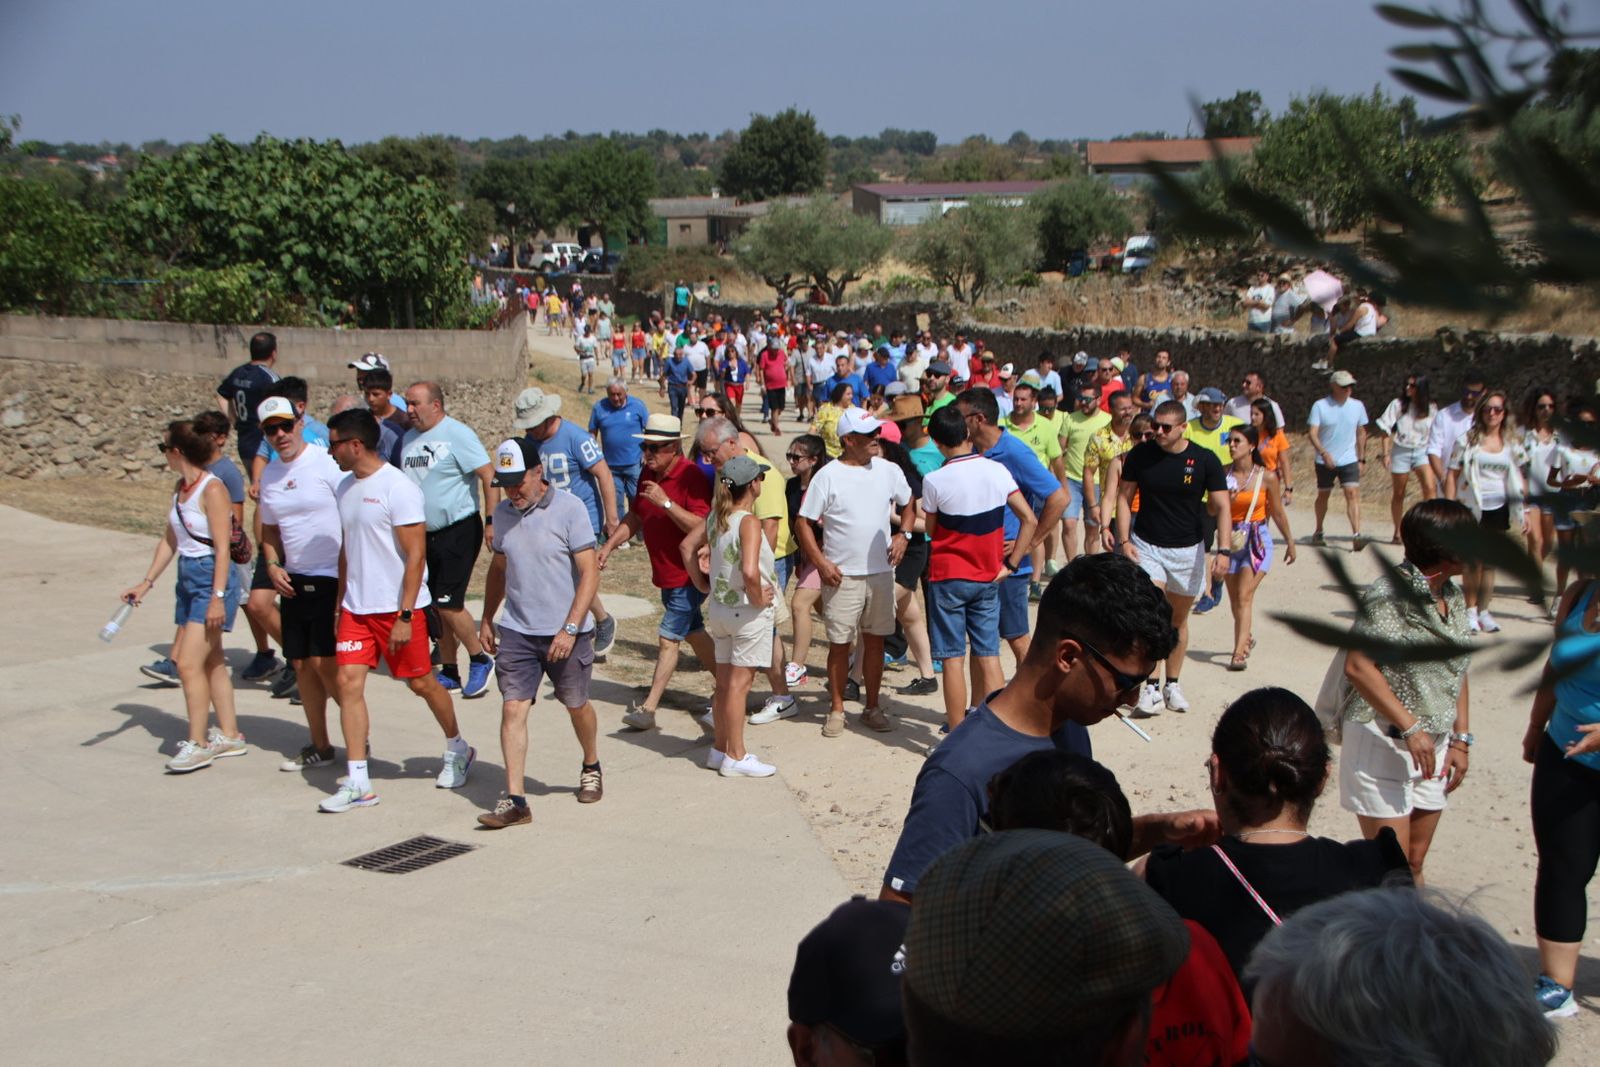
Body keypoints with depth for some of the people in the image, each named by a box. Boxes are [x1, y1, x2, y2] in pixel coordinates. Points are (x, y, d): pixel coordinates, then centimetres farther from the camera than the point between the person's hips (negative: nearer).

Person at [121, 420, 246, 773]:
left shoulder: (212, 489, -15)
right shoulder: (180, 488, 10)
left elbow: (222, 547, -18)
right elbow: (170, 540, 18)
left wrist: (218, 596, -21)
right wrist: (147, 582, 14)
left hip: (212, 577, -9)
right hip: (188, 577, 9)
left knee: (189, 663, -11)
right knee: (211, 661, 14)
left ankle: (198, 744, -2)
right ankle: (229, 736, 23)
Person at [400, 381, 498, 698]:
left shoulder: (457, 435, -12)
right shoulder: (409, 438, 11)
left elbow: (488, 476, -17)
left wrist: (491, 521, -22)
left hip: (458, 531, -8)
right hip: (423, 534, 8)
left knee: (448, 604, -11)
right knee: (433, 607, 10)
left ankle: (480, 660, 9)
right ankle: (449, 672, 20)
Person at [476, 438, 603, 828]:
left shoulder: (569, 508, -11)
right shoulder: (503, 513, 5)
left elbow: (589, 573, -13)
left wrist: (570, 629, -18)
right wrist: (486, 620, 17)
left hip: (566, 633, -3)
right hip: (516, 631, 4)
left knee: (577, 705, 13)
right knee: (512, 709, -7)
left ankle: (591, 767, 40)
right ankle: (514, 800, -5)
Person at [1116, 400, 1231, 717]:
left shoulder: (1204, 460, -9)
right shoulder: (1140, 454, -6)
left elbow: (1222, 507, -7)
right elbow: (1124, 497, 2)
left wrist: (1223, 551, -18)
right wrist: (1124, 540, -8)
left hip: (1188, 549, 1)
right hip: (1146, 545, -1)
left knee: (1178, 618, 12)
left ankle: (1172, 685, 27)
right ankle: (1151, 688, -11)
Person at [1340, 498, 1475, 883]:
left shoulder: (1453, 596, 9)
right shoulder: (1389, 593, -16)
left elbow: (1456, 671, 16)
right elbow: (1358, 666, -22)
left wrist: (1460, 738, 10)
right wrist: (1410, 727, -23)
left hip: (1433, 744, 8)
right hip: (1383, 740, -7)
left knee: (1414, 864, 14)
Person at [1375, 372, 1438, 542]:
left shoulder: (1431, 408, -2)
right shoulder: (1398, 404, -5)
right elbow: (1385, 429, -2)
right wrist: (1386, 454, -7)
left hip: (1422, 451, 0)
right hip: (1401, 450, 0)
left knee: (1430, 488, -22)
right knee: (1398, 494, 8)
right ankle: (1397, 532, 21)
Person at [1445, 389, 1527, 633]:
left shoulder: (1512, 444, 5)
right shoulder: (1468, 440, -5)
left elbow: (1519, 479, 10)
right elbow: (1452, 475, -5)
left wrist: (1524, 511, 7)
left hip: (1498, 510, 3)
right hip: (1471, 509, -3)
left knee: (1490, 563, 9)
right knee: (1474, 562, -2)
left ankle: (1484, 611, 17)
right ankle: (1470, 611, 9)